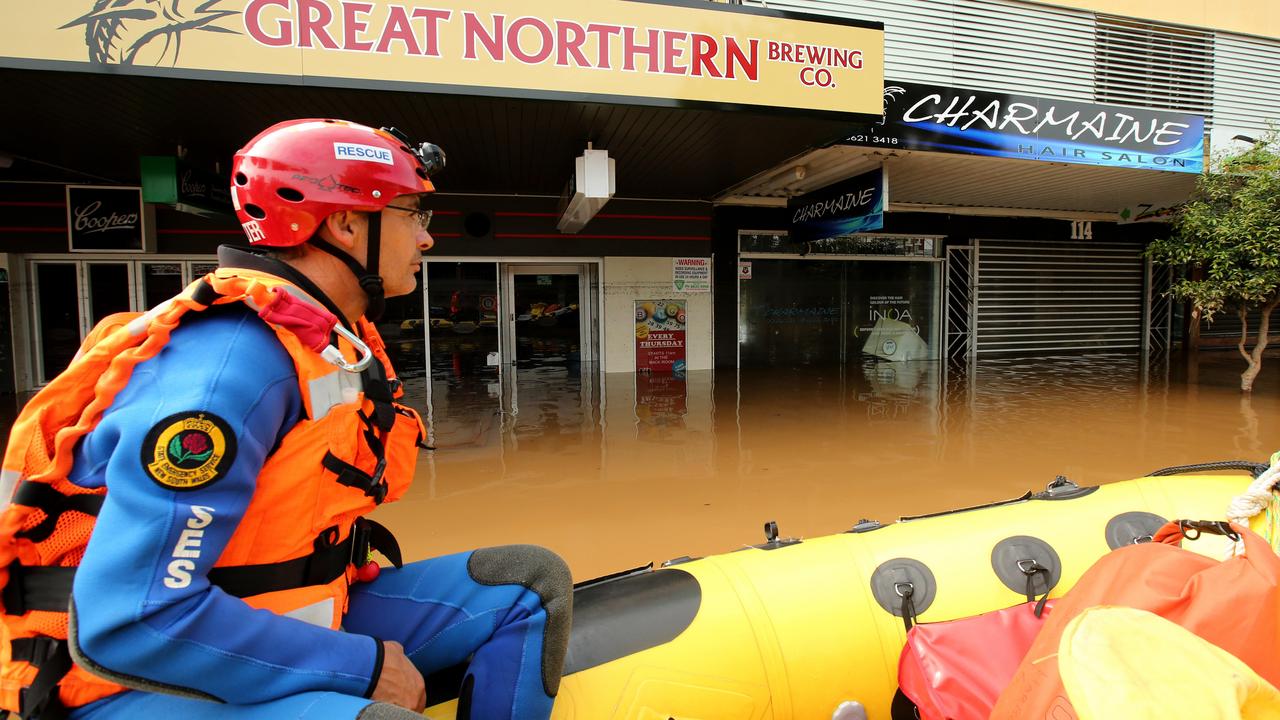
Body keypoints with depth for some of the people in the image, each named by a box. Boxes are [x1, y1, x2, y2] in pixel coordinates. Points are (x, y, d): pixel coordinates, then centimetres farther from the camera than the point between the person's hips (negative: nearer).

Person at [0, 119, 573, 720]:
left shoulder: (341, 345, 4)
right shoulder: (236, 358, -24)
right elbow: (127, 622, -27)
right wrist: (368, 667, -22)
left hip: (287, 624, 8)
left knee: (531, 585, 3)